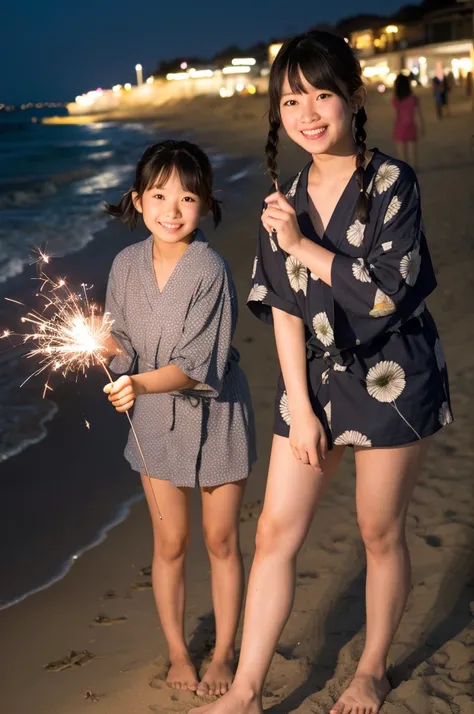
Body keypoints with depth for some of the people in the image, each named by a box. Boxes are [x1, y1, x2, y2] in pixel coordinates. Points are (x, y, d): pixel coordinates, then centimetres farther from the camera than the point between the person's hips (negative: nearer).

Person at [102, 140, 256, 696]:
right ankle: (177, 653, 31)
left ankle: (223, 655, 28)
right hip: (156, 421, 4)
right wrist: (99, 340, -20)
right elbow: (125, 347, 1)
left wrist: (140, 384, -38)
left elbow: (198, 366, -24)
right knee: (170, 545, 13)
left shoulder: (209, 270, -21)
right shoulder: (128, 264, -5)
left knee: (220, 542, 10)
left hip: (215, 416, -3)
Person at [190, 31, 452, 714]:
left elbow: (389, 291, -19)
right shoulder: (287, 201, 3)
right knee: (276, 531, 3)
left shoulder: (393, 183, -11)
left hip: (392, 380, -4)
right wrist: (300, 407, -4)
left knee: (380, 532, 9)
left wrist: (302, 245, -17)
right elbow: (285, 312, 1)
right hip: (316, 378, 5)